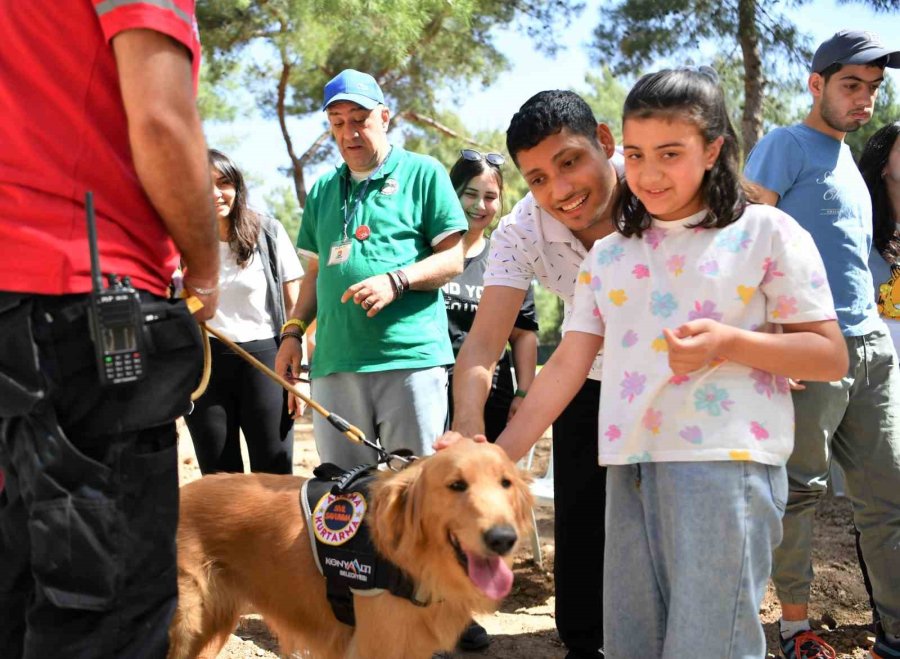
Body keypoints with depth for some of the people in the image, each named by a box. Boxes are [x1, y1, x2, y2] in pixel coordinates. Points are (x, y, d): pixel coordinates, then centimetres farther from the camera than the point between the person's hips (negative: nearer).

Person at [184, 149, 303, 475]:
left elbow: (294, 302, 3)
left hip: (264, 355, -1)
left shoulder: (268, 231, 0)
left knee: (274, 473, -3)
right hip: (203, 361, 2)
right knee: (219, 479, 6)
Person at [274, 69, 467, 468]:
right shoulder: (323, 190, 21)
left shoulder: (423, 173, 6)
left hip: (410, 357, -5)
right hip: (334, 361, 5)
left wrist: (396, 280, -14)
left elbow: (452, 259, 1)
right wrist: (293, 331, 13)